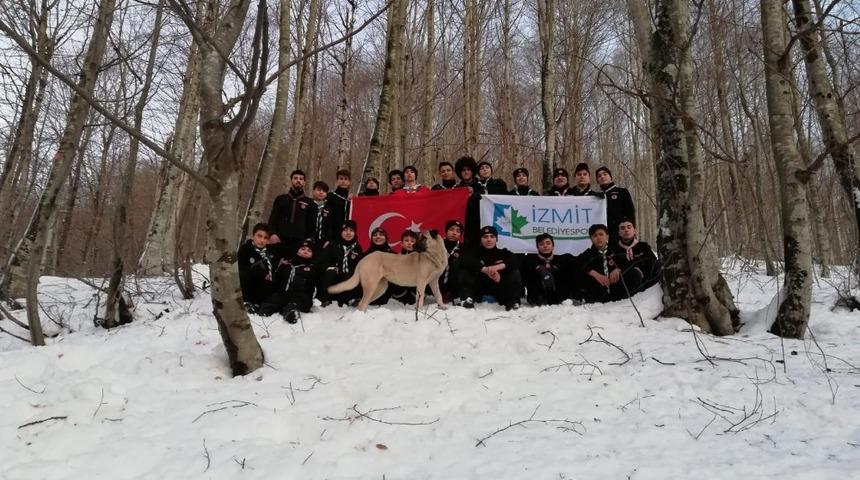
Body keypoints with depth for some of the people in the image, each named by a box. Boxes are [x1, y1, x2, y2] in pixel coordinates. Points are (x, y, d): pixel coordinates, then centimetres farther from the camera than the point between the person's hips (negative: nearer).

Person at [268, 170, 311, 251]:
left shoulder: (309, 202, 14)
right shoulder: (281, 199, 17)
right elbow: (273, 219, 12)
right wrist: (273, 234, -5)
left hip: (300, 242, -1)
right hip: (280, 240, 1)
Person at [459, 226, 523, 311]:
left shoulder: (503, 253, 2)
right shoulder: (476, 252, 0)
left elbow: (515, 262, -19)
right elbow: (466, 261, -24)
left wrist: (498, 267, -37)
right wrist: (486, 270, -37)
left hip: (499, 288, 0)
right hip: (480, 286, 0)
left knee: (515, 273, -20)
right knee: (464, 271, -18)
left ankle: (512, 301, -22)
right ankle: (468, 298, -28)